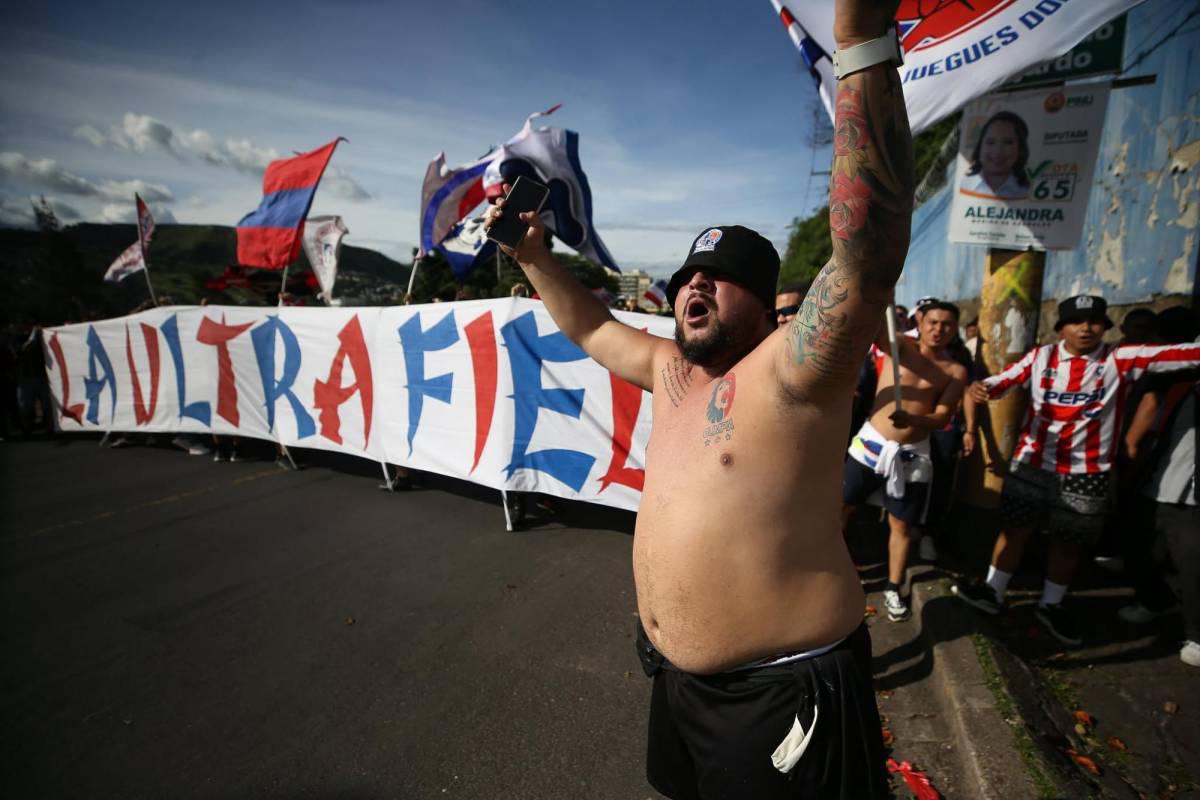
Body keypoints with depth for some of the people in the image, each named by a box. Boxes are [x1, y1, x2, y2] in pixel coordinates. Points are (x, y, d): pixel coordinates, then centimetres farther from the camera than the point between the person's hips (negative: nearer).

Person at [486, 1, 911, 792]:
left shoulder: (788, 371, -20)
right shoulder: (670, 369, 3)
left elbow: (868, 254, -35)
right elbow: (592, 328, 17)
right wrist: (533, 255, 11)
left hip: (781, 690, -7)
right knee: (687, 790, 28)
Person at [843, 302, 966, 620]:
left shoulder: (956, 372, 0)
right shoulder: (900, 346, -1)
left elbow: (943, 418, -9)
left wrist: (913, 419, -30)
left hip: (912, 454, 1)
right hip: (871, 442, 0)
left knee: (901, 524, 9)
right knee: (840, 506, 6)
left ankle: (893, 589, 26)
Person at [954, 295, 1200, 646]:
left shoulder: (1121, 360, -5)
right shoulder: (1041, 357, -2)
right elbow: (1003, 379, -7)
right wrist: (980, 387, -29)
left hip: (1085, 473, 0)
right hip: (1031, 464, 0)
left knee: (1069, 541, 14)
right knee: (1015, 528, 10)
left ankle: (1051, 605, 34)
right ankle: (993, 592, 25)